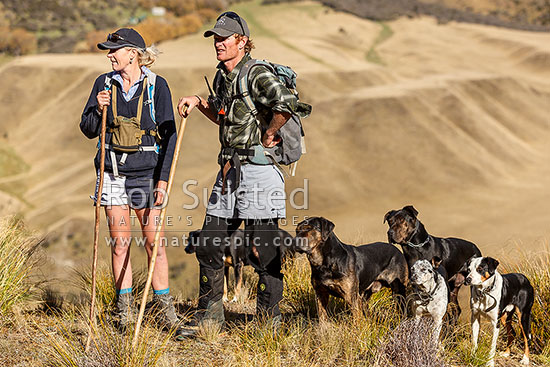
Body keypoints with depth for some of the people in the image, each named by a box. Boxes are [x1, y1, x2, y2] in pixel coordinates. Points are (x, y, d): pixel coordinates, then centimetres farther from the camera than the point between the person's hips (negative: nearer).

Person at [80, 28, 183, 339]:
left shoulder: (156, 86, -3)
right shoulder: (105, 83, 6)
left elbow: (169, 134, -2)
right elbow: (89, 130, 9)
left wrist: (163, 179, -9)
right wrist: (98, 109, -12)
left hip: (146, 170, -3)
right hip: (113, 172, 3)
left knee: (154, 240, -3)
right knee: (120, 241, 4)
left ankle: (165, 308, 5)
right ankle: (125, 309, 12)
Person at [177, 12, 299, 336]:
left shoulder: (257, 76, -15)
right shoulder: (222, 76, 13)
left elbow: (287, 102, -33)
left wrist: (269, 134, -20)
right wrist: (200, 102, 14)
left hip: (258, 170, -9)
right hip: (230, 170, 9)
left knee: (263, 250, -1)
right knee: (209, 245, 10)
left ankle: (270, 321, 11)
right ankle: (210, 315, 22)